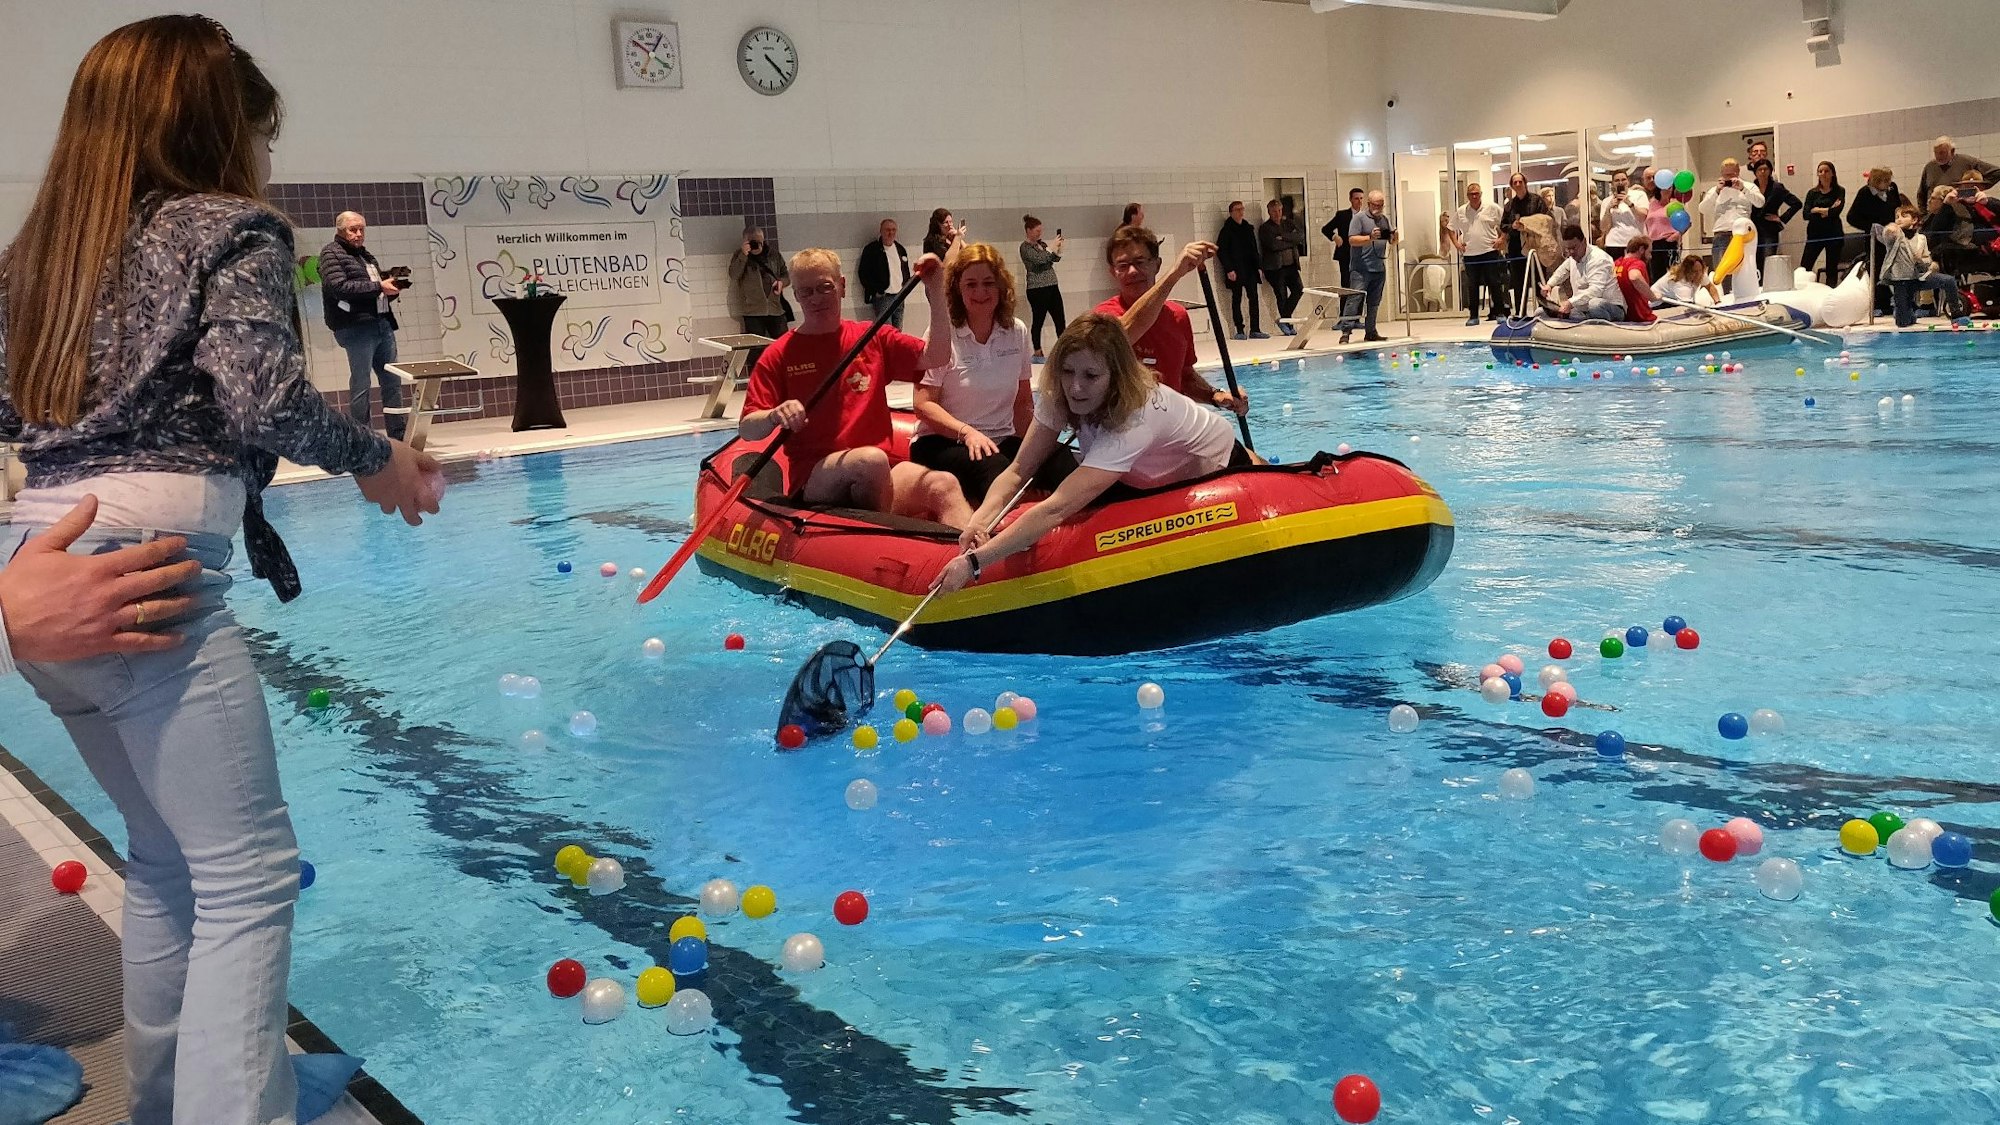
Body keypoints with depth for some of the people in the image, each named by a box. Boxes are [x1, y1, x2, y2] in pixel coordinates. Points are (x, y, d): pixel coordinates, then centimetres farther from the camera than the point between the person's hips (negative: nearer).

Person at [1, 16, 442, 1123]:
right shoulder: (230, 229, -2)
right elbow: (265, 398, -15)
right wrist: (375, 460, -1)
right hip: (151, 572, -8)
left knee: (169, 857, 20)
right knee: (248, 875, -5)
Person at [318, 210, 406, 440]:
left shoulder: (367, 255, 22)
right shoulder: (331, 253, 0)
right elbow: (338, 286, -14)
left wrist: (393, 288, 5)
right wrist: (378, 286, -17)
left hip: (383, 324, 8)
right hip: (356, 327, -7)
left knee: (392, 380, 7)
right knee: (360, 384, -6)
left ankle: (399, 434, 12)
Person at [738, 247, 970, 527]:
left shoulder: (872, 338, 16)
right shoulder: (780, 355, 6)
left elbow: (936, 357, 7)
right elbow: (746, 429, 0)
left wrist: (936, 292, -1)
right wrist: (776, 416, -23)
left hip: (878, 478, 3)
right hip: (813, 481, -3)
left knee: (944, 486, -28)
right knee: (871, 459, -36)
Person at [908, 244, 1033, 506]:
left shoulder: (1017, 332, 9)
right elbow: (923, 405, -9)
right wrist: (967, 431, -23)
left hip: (1002, 439, 5)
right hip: (941, 442, -5)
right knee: (996, 471, -39)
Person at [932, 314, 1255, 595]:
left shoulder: (1134, 417, -48)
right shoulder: (1058, 395, -28)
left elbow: (1057, 509, -56)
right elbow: (1017, 471, -27)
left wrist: (974, 562, -62)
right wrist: (979, 520, -48)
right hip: (1159, 473, 5)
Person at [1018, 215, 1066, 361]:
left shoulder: (1041, 244, 14)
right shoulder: (1025, 247, -9)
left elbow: (1056, 258, 15)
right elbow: (1039, 259, -23)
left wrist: (1058, 247, -3)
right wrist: (1052, 246, -16)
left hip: (1052, 287, 7)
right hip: (1037, 290, -7)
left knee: (1060, 321, 6)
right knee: (1038, 321, 0)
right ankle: (1037, 354, 9)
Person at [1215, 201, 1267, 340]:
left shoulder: (1248, 228, 14)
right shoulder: (1226, 230, -3)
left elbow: (1254, 249, 19)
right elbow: (1220, 251, -7)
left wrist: (1258, 264, 8)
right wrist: (1229, 269, -14)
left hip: (1250, 269, 5)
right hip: (1235, 271, -5)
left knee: (1254, 298, 2)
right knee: (1236, 299, 0)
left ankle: (1255, 330, 6)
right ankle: (1239, 331, 4)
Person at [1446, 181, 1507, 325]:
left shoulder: (1492, 208, -1)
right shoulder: (1460, 212, 7)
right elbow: (1450, 229, 17)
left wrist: (1502, 239, -6)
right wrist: (1456, 243, 6)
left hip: (1490, 252, -2)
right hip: (1469, 254, 2)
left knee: (1495, 284, -1)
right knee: (1472, 286, 6)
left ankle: (1499, 313, 5)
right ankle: (1473, 316, 11)